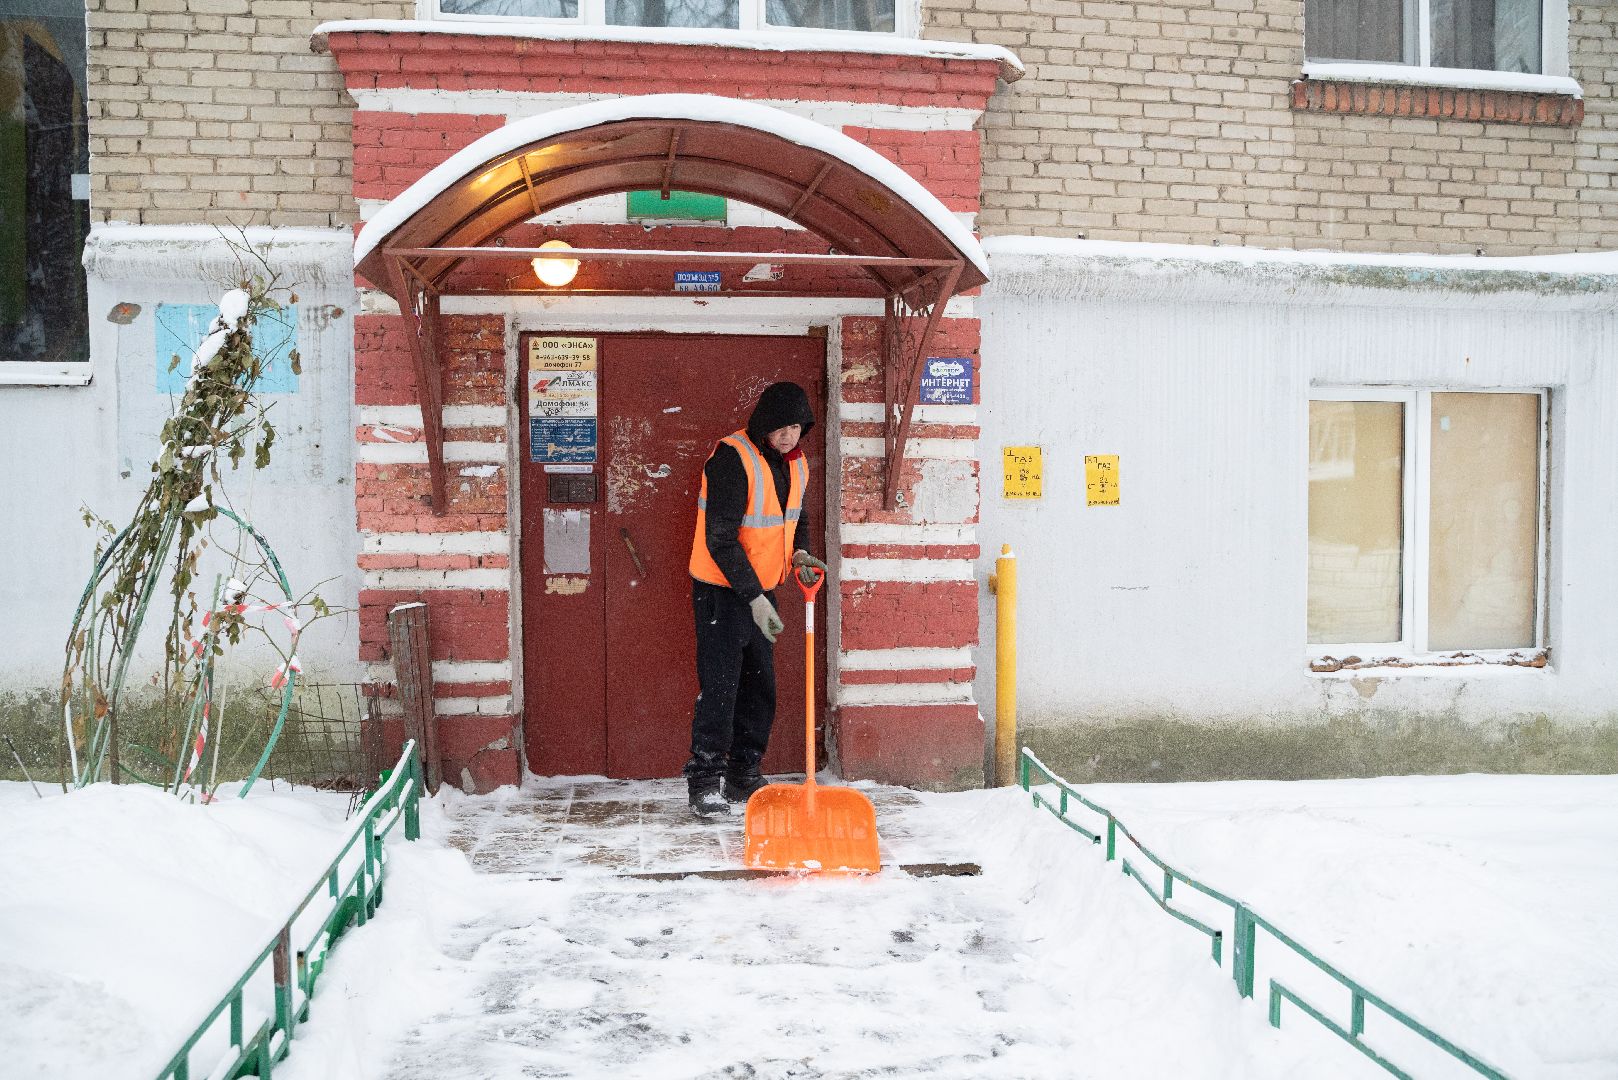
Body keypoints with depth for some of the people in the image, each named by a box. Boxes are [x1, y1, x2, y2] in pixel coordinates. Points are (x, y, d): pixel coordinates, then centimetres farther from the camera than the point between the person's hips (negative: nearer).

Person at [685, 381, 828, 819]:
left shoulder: (795, 462, 4)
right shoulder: (732, 458, -22)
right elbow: (721, 539, -24)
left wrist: (799, 552, -1)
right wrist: (754, 597, -26)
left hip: (761, 588, 8)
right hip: (722, 590, -8)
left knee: (760, 688, 12)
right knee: (719, 687, -8)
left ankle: (743, 775, 23)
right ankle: (705, 782, 1)